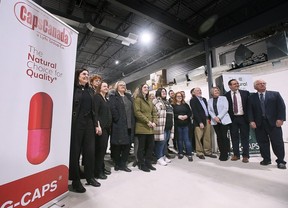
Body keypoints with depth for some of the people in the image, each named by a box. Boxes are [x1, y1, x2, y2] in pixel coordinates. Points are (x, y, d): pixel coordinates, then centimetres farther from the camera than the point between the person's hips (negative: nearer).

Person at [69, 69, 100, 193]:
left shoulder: (90, 91, 14)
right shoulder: (73, 89, -2)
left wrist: (96, 124, 10)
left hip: (89, 123, 5)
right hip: (75, 123, -5)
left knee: (90, 151, 9)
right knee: (75, 152, 5)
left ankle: (90, 177, 25)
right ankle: (76, 180, 19)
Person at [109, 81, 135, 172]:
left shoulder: (128, 96, 20)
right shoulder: (113, 96, 1)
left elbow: (132, 110, 15)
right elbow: (113, 109, -12)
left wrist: (132, 122, 5)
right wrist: (118, 119, -14)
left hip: (129, 125, 6)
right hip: (119, 125, -6)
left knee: (127, 145, 8)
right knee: (117, 145, 3)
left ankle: (123, 164, 21)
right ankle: (117, 164, 20)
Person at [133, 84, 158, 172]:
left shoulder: (149, 101, 19)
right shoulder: (138, 99, -3)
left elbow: (154, 112, 15)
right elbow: (137, 112, -15)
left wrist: (154, 122, -2)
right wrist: (147, 121, -16)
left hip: (150, 128, 7)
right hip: (142, 127, -7)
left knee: (151, 146, 11)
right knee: (142, 146, 3)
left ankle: (148, 163, 26)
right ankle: (141, 164, 18)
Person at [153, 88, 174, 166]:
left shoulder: (167, 102, 23)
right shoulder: (156, 101, -5)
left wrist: (171, 124, 24)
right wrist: (156, 122, -19)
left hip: (168, 126, 8)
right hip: (161, 125, -8)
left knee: (165, 142, 15)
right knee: (160, 141, -4)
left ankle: (164, 156, 28)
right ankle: (159, 158, 8)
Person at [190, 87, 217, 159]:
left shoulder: (204, 99, 17)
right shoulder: (193, 100, -5)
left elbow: (207, 109, 19)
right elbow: (195, 112, -11)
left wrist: (209, 118, 7)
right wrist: (200, 122, -16)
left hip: (207, 120, 6)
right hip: (199, 121, -6)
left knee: (208, 137, 9)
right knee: (199, 138, 1)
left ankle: (208, 152, 19)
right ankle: (200, 153, 13)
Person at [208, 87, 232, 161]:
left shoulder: (223, 98, 4)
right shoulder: (209, 100, 12)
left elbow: (225, 108, -6)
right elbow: (209, 111, 6)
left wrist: (219, 117, -15)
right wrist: (214, 117, -11)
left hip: (224, 120, -3)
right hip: (215, 121, 3)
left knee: (224, 136, -6)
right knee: (219, 137, 5)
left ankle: (225, 154, 5)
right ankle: (221, 153, 13)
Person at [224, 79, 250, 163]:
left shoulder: (245, 93, 2)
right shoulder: (226, 95, -1)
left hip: (243, 118, 0)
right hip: (233, 118, 0)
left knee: (245, 137, 6)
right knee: (234, 137, 8)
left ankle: (245, 155, 16)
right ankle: (236, 154, 20)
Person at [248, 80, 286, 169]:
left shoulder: (275, 94, 9)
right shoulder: (252, 97, 9)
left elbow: (281, 107, 3)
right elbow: (250, 110, 4)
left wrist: (280, 119, -9)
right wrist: (251, 121, -8)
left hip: (273, 122, 0)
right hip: (259, 123, 1)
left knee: (278, 142, 3)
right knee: (262, 142, 5)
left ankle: (280, 161, 15)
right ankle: (266, 159, 18)